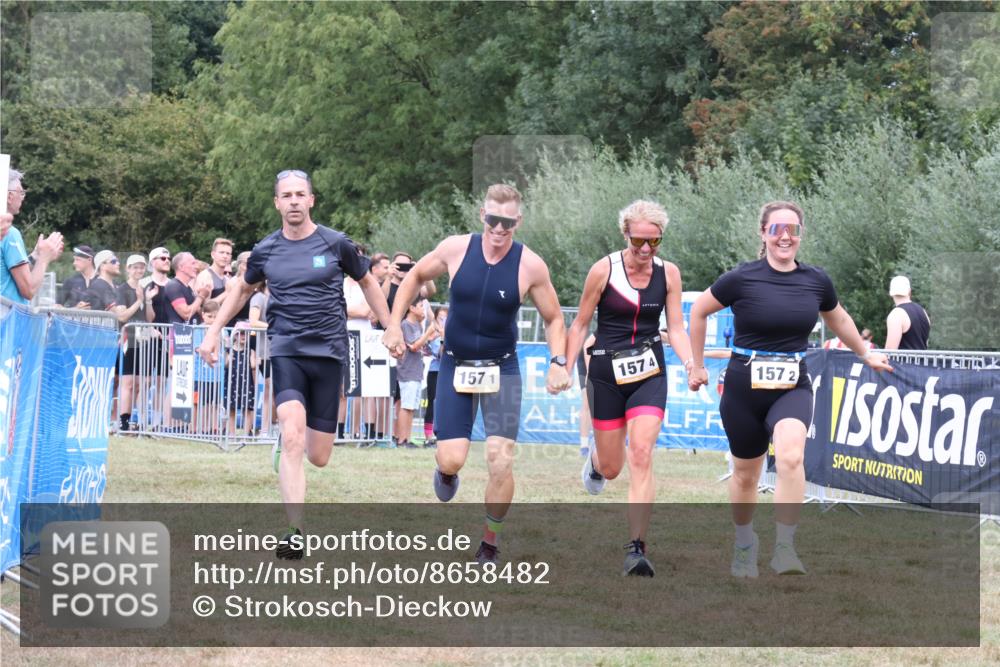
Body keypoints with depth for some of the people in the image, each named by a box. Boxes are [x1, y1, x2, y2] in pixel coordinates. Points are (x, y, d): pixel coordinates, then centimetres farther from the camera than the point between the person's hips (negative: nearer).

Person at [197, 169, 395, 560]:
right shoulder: (266, 250, 5)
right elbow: (243, 288, 25)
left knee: (318, 457, 2)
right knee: (292, 435, -23)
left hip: (328, 351, 0)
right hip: (285, 350, 0)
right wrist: (213, 332, 21)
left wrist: (390, 328, 15)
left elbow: (367, 282, 17)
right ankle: (295, 532, -23)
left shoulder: (336, 244, 1)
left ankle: (287, 440, 41)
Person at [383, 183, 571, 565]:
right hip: (455, 366, 0)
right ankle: (445, 470, 32)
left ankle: (490, 543, 11)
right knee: (453, 459, -9)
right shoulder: (455, 249, -10)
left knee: (501, 462, -10)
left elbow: (553, 319, 1)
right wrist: (394, 326, 0)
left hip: (502, 370, 0)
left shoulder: (530, 266, -12)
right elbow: (415, 278, 8)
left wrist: (558, 361, -14)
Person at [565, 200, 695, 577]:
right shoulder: (604, 270, -8)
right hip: (606, 372, -1)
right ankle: (595, 460, 48)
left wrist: (690, 363, -16)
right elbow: (580, 324, 1)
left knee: (641, 455, -17)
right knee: (611, 468, 7)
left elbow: (676, 329, 2)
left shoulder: (668, 273, -1)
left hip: (649, 373, 1)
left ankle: (637, 548, -17)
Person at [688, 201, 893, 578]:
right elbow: (699, 311, 6)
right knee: (746, 473, 11)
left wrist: (865, 354, 35)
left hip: (793, 387, 1)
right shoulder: (743, 279, -8)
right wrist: (697, 366, 10)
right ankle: (745, 545, 37)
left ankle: (784, 549, -24)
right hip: (744, 387, -1)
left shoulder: (816, 281, 1)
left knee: (790, 456, -28)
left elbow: (838, 319, 23)